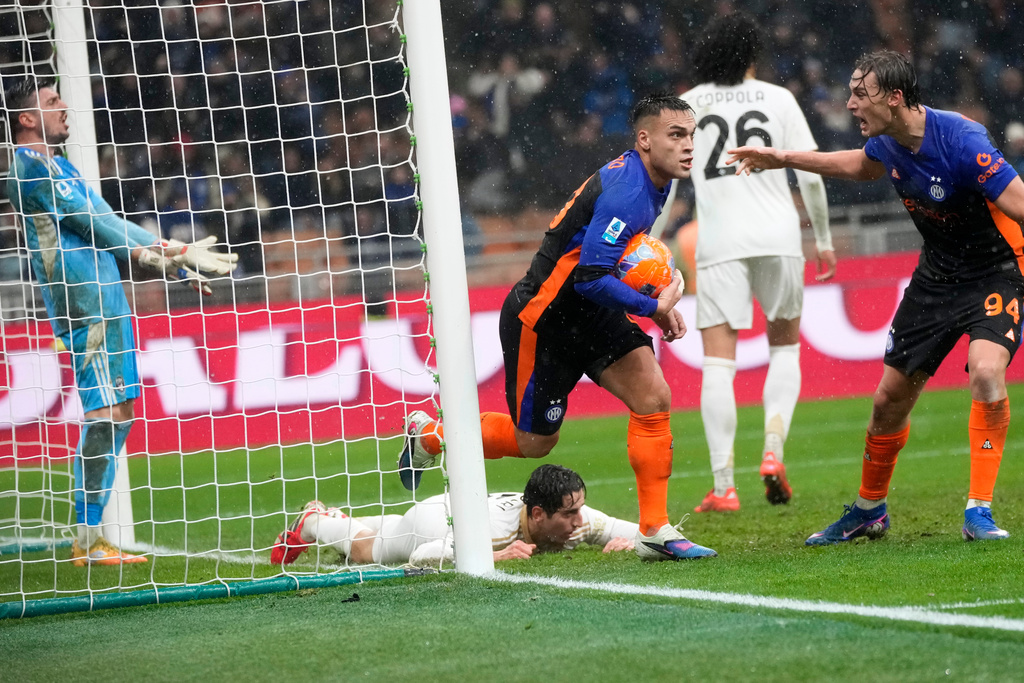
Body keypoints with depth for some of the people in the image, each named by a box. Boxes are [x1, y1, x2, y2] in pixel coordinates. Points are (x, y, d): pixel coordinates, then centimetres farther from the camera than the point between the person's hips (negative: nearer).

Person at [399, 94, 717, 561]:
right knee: (533, 442, 5)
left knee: (654, 397, -9)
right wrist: (653, 308, -25)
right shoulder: (627, 192, -27)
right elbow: (589, 277, -33)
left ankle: (655, 531, -5)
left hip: (588, 312, 9)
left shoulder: (649, 180, 4)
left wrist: (657, 302, 7)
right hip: (541, 319, -9)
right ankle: (427, 435, 30)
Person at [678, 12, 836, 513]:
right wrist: (823, 237, 16)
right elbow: (811, 175, 5)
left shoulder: (687, 105, 8)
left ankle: (723, 486, -11)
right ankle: (773, 450, -1)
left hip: (718, 243, -1)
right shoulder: (778, 99, 8)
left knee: (717, 364, -2)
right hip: (778, 237, 1)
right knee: (785, 348, 19)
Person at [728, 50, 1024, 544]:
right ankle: (869, 511, 33)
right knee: (891, 396, 10)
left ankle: (979, 511, -22)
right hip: (937, 275, 7)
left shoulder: (961, 142, -29)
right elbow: (860, 165, 20)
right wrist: (783, 160, 22)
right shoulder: (886, 142, -6)